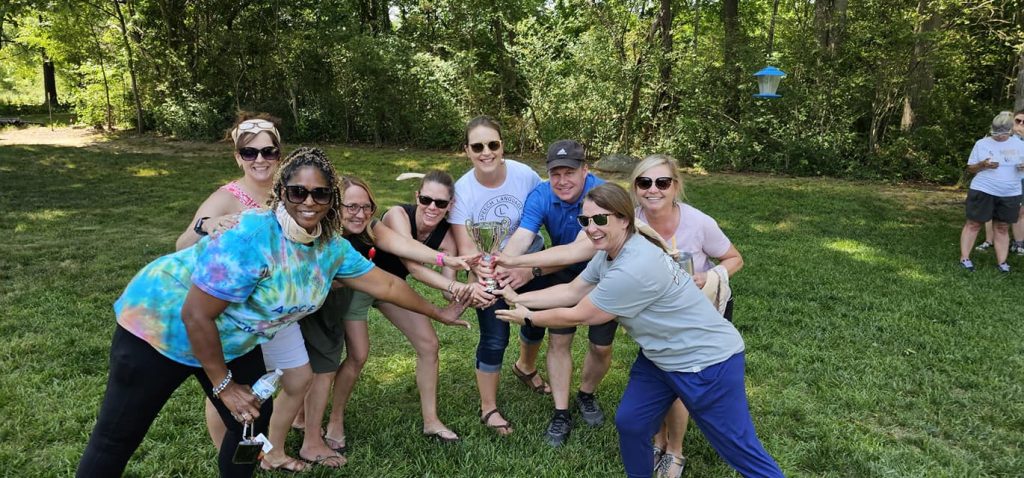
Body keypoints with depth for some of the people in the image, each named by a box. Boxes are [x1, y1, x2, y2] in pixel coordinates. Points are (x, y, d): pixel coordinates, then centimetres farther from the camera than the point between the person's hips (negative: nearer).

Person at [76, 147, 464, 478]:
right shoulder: (250, 237, -34)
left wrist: (438, 313, 8)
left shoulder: (332, 247, -11)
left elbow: (385, 284, 2)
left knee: (254, 420, 9)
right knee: (117, 437, 3)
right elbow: (196, 316, -29)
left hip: (230, 340, 7)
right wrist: (224, 386, -18)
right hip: (162, 324, -7)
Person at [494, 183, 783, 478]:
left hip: (707, 361, -9)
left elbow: (577, 316, -21)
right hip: (661, 357, 9)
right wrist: (518, 299, 4)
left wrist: (528, 318, -6)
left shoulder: (633, 270, -33)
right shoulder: (611, 252, -3)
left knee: (739, 450, 1)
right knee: (629, 423, 14)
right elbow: (571, 291, 7)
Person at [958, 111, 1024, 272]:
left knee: (1002, 228, 6)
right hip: (983, 191, -2)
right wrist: (983, 165, -19)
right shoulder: (981, 144, -1)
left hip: (1010, 194, 2)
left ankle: (1001, 261, 10)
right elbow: (970, 168, 2)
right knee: (973, 224, 0)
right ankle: (964, 258, 5)